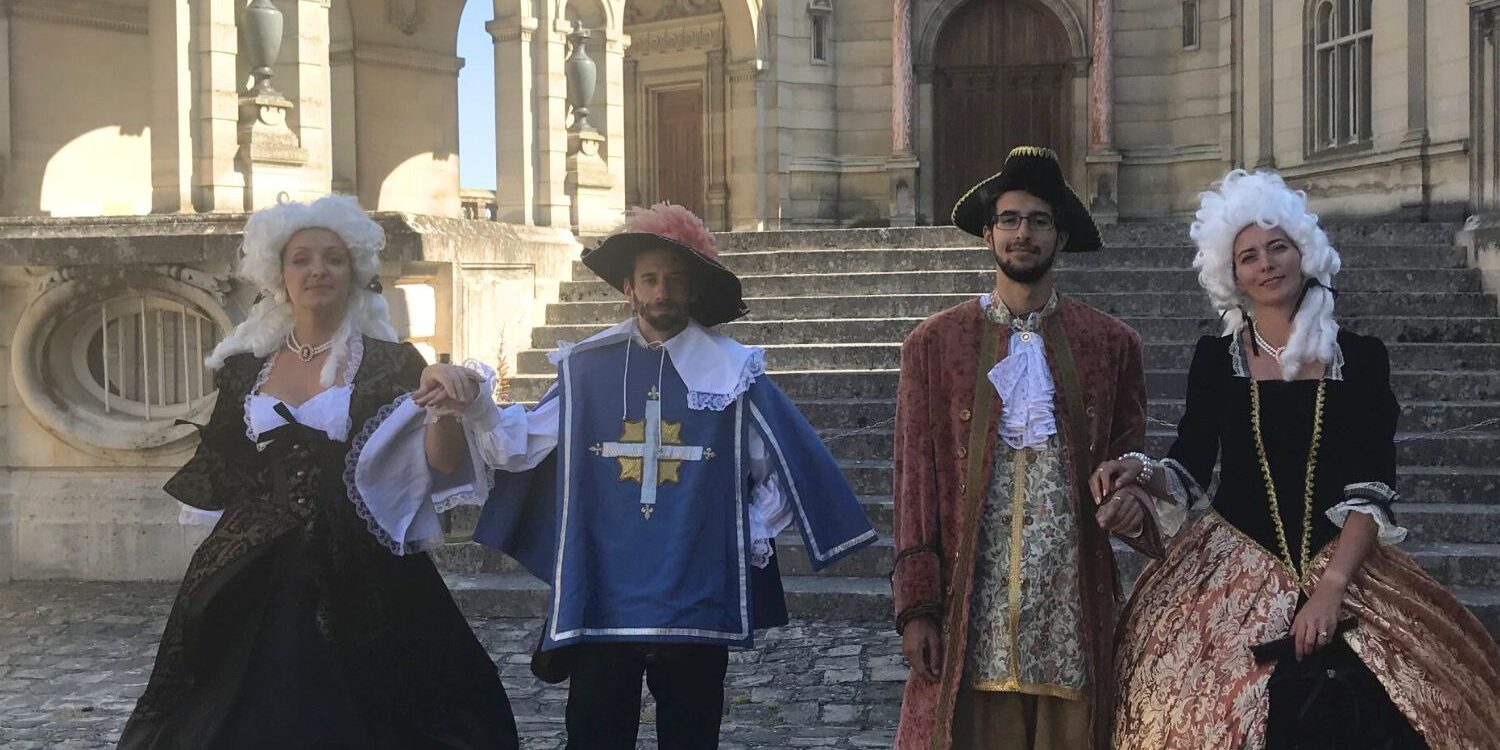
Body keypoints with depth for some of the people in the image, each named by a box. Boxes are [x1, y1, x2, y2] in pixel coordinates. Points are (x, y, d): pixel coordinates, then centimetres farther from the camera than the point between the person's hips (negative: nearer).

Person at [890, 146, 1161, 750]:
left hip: (1074, 604, 1)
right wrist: (916, 608, -2)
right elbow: (914, 478, 4)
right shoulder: (935, 343, 6)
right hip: (971, 606, -1)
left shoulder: (1111, 343, 9)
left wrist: (1132, 505, -10)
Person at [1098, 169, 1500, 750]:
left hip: (1345, 566, 0)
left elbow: (1373, 491, -5)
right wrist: (1143, 475, -19)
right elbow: (1190, 472, 3)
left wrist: (1330, 587, -15)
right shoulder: (1215, 359, 2)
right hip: (1232, 572, 0)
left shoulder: (1361, 358, 0)